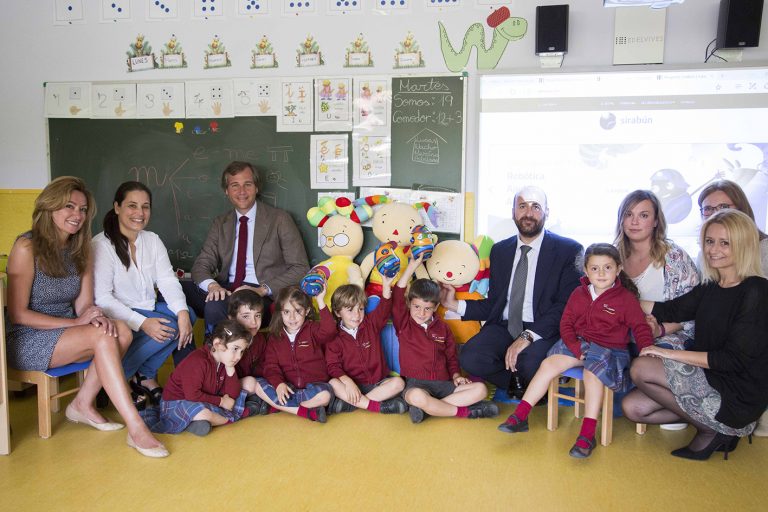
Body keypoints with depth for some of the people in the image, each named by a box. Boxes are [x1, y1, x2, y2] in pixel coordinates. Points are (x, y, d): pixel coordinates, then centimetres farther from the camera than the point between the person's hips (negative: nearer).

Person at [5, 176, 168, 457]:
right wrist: (75, 323, -21)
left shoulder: (80, 249, 8)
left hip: (66, 333, 6)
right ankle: (136, 429, -35)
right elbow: (18, 314, -14)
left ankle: (83, 404, -10)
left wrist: (94, 316, -21)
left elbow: (84, 303, 3)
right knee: (102, 336, -31)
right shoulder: (27, 247, -12)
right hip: (29, 340, -6)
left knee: (121, 330, -22)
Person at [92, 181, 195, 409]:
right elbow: (101, 298, -20)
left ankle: (145, 376, -3)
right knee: (169, 326, -26)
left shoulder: (153, 240, 7)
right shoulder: (101, 245, -13)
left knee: (187, 316, -19)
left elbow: (168, 281, -2)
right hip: (117, 317, -7)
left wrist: (182, 312, -22)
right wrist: (142, 323, -30)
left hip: (148, 309, 7)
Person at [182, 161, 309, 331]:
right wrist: (212, 285, -15)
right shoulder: (220, 223, 16)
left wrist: (263, 290, -15)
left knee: (216, 307, -34)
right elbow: (201, 265, 10)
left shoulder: (280, 219, 2)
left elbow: (300, 268, -2)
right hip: (225, 290, 5)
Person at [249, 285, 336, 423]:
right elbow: (271, 365, 0)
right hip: (287, 387, 3)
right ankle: (307, 412, -25)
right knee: (258, 385, -21)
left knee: (325, 395, -34)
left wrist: (320, 301, -23)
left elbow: (329, 331, -21)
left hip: (313, 386, -3)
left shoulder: (313, 330, 3)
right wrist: (278, 384, -20)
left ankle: (278, 405, -15)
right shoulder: (275, 337, 10)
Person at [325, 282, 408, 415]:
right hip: (352, 384, -2)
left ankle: (348, 403, -27)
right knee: (333, 384, -30)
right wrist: (348, 382, -28)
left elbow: (384, 309, -7)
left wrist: (386, 285, -23)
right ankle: (375, 406, -33)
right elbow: (333, 366, -12)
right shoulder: (335, 337, -2)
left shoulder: (371, 324, 7)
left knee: (398, 383, -26)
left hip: (377, 383, 2)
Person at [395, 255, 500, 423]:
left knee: (480, 389, -17)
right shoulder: (404, 324, 5)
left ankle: (426, 408, -26)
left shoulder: (442, 327, 16)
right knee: (416, 396, -41)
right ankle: (464, 411, -20)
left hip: (443, 383, 5)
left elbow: (451, 356, 23)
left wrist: (455, 376, 3)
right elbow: (397, 297, -10)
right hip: (416, 383, -5)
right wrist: (412, 267, -13)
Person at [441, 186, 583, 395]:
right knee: (470, 358, -25)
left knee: (531, 364, -35)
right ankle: (518, 380, 2)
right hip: (504, 327, 4)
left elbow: (566, 305, -10)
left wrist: (528, 336, -21)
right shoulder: (500, 250, 16)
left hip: (543, 331, -3)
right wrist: (455, 305, 1)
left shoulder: (569, 250, 0)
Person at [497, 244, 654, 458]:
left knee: (592, 374, -33)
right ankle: (519, 417, -13)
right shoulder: (579, 294, 8)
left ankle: (587, 435, -27)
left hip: (610, 349, -4)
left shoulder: (626, 298, -3)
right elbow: (566, 323, 6)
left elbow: (640, 327, -4)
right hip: (579, 343, 4)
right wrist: (576, 348, -10)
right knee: (549, 363, -16)